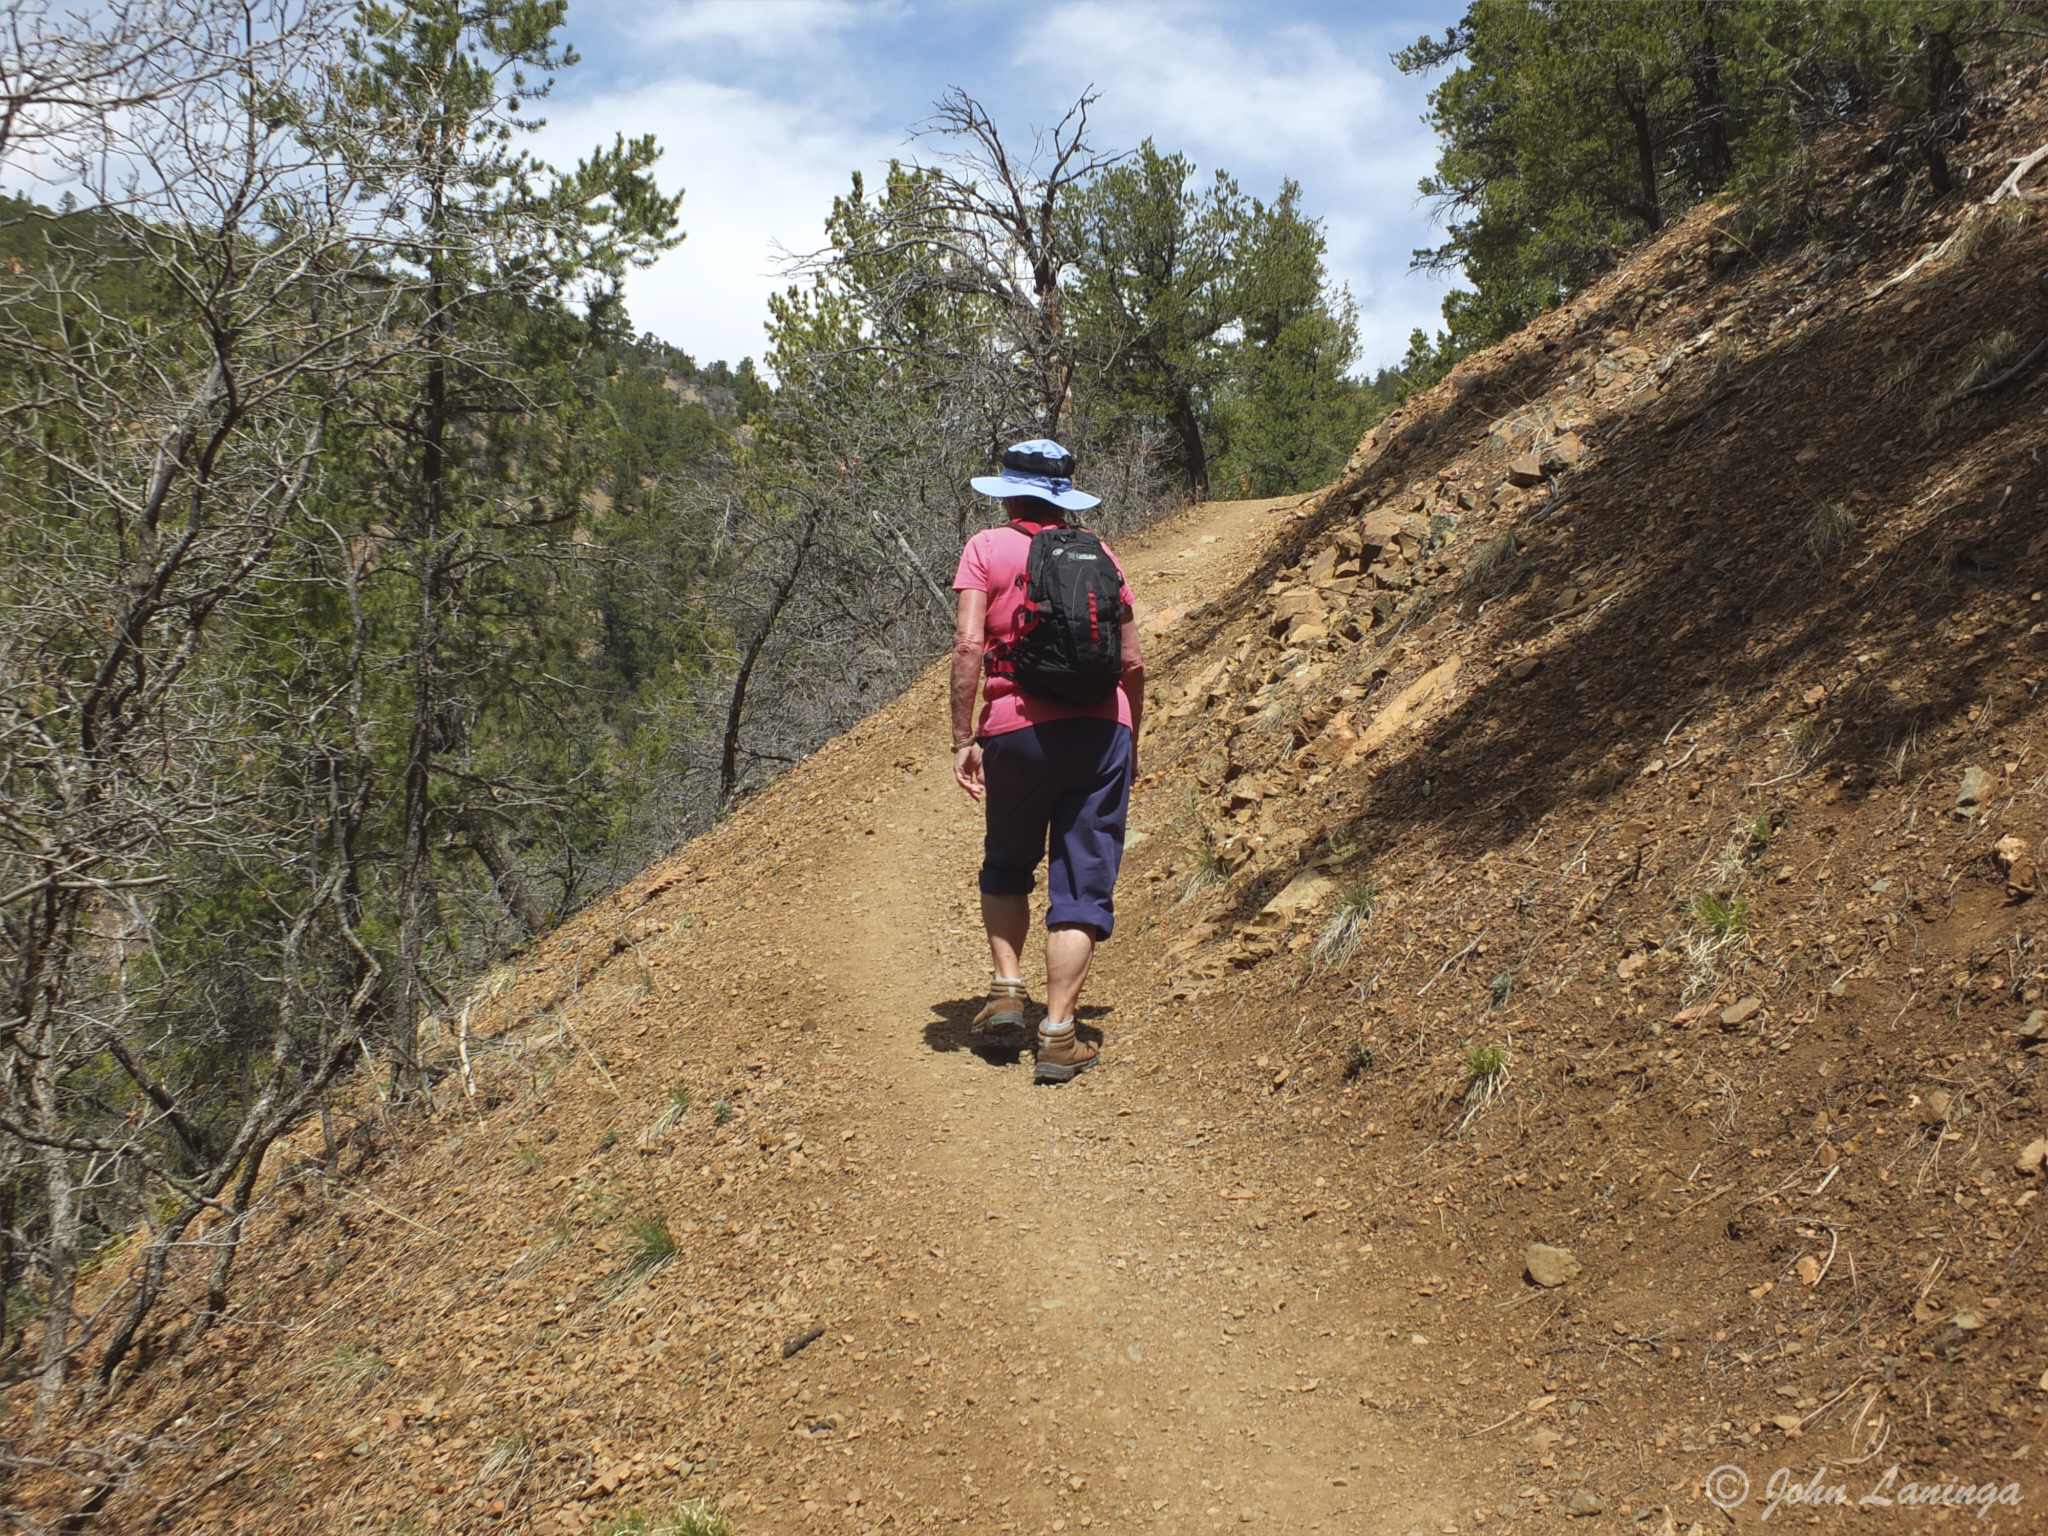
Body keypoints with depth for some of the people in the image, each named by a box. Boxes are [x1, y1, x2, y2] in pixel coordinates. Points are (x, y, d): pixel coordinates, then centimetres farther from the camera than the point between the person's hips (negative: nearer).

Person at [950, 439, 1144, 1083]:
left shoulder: (987, 548, 4)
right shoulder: (1100, 557, 12)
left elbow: (969, 645, -9)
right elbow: (1132, 662, 11)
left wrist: (963, 738, -7)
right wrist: (1129, 741, 22)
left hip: (1017, 731, -1)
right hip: (1101, 729, 2)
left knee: (1007, 867, 22)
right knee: (1082, 884, 4)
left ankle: (1007, 988, 12)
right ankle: (1058, 1036, 0)